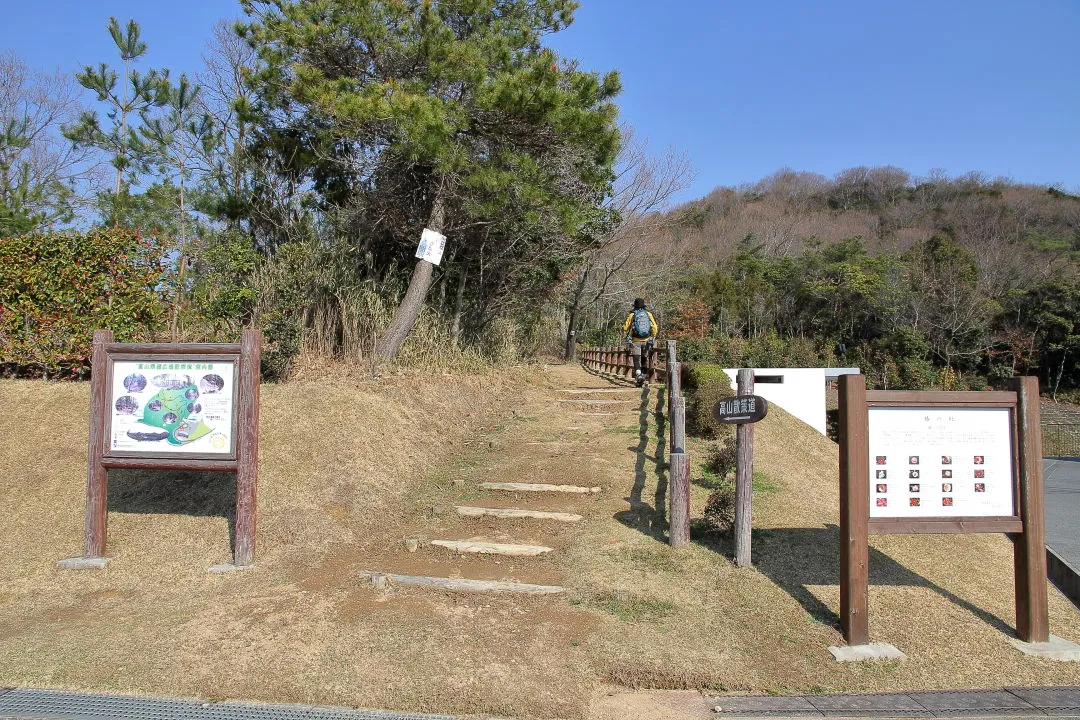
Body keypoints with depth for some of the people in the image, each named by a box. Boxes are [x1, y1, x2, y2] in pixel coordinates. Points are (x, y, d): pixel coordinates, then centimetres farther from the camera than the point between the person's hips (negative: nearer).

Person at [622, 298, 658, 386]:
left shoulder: (632, 315, -2)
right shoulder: (649, 314, 3)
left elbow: (625, 328, -2)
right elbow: (654, 327, -2)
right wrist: (653, 338, 10)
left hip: (636, 341, -2)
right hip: (647, 340, 2)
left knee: (637, 360, -1)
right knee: (645, 359, 14)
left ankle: (639, 376, -22)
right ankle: (643, 377, 18)